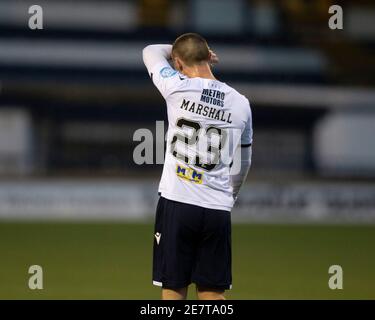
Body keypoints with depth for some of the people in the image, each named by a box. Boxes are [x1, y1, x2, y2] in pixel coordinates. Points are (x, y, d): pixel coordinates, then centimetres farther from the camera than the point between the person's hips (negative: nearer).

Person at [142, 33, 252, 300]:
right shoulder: (241, 104, 6)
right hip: (219, 210, 3)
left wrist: (180, 50, 27)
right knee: (212, 293, 8)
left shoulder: (178, 88, -6)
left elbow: (151, 52, 14)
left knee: (173, 290, 3)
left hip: (177, 203, -3)